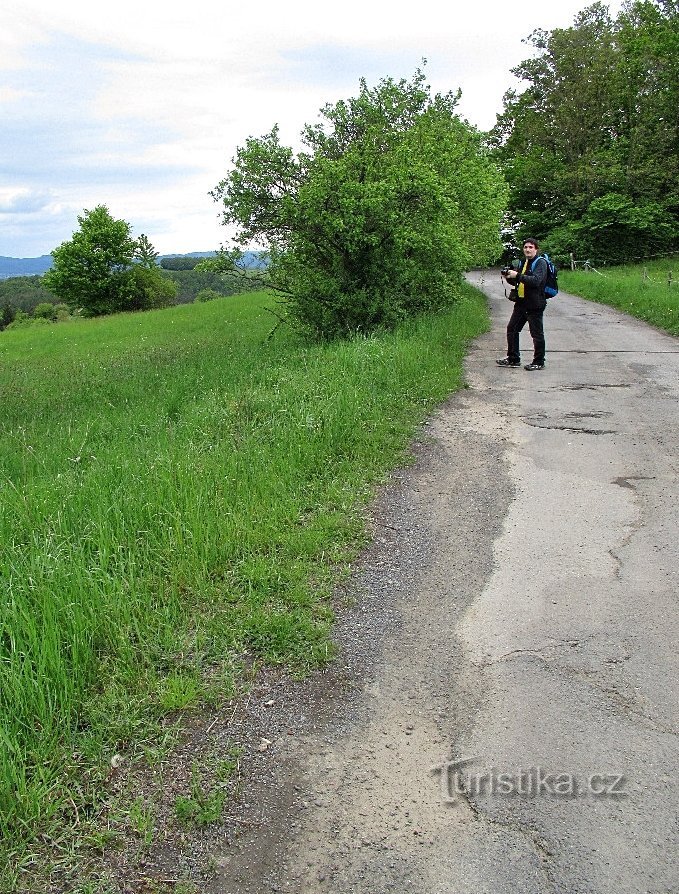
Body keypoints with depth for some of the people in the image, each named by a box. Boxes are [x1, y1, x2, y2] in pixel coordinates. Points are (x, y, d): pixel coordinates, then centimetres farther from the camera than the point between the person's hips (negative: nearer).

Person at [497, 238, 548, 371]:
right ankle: (513, 359, 20)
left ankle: (539, 362, 8)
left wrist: (517, 275, -27)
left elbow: (536, 280, -25)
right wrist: (509, 277, 1)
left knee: (537, 333, -1)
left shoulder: (541, 263, -9)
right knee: (512, 329, 10)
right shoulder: (523, 263, 16)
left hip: (535, 304, -9)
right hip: (521, 303, 9)